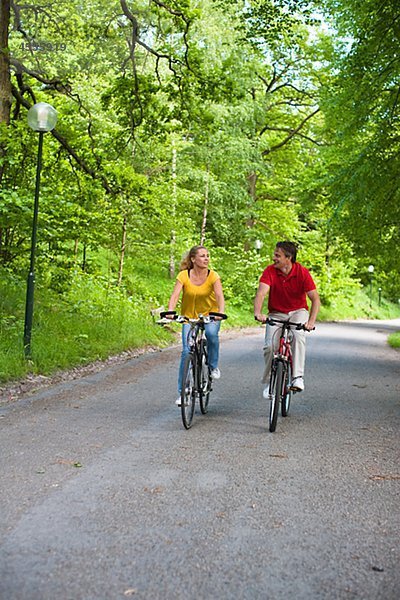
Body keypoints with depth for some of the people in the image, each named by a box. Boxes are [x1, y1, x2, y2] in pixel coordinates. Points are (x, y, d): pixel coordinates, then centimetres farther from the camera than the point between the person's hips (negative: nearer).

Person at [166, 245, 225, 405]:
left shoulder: (213, 276, -14)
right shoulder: (184, 275, -13)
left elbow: (220, 296, -26)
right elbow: (175, 295, -22)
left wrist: (220, 313, -45)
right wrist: (170, 312, -41)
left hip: (210, 315, 0)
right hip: (189, 317, 0)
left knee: (212, 333, -34)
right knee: (187, 352, -12)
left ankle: (213, 366, -6)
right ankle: (182, 392, 0)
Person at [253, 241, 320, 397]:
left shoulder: (302, 272, -16)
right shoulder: (270, 271, -14)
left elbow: (315, 299, -20)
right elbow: (261, 293, -26)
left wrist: (311, 321, -34)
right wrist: (258, 313, -46)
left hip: (298, 312, -1)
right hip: (276, 314, 1)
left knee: (298, 335, -32)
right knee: (269, 346, -17)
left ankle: (298, 377, -28)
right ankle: (269, 382, 5)